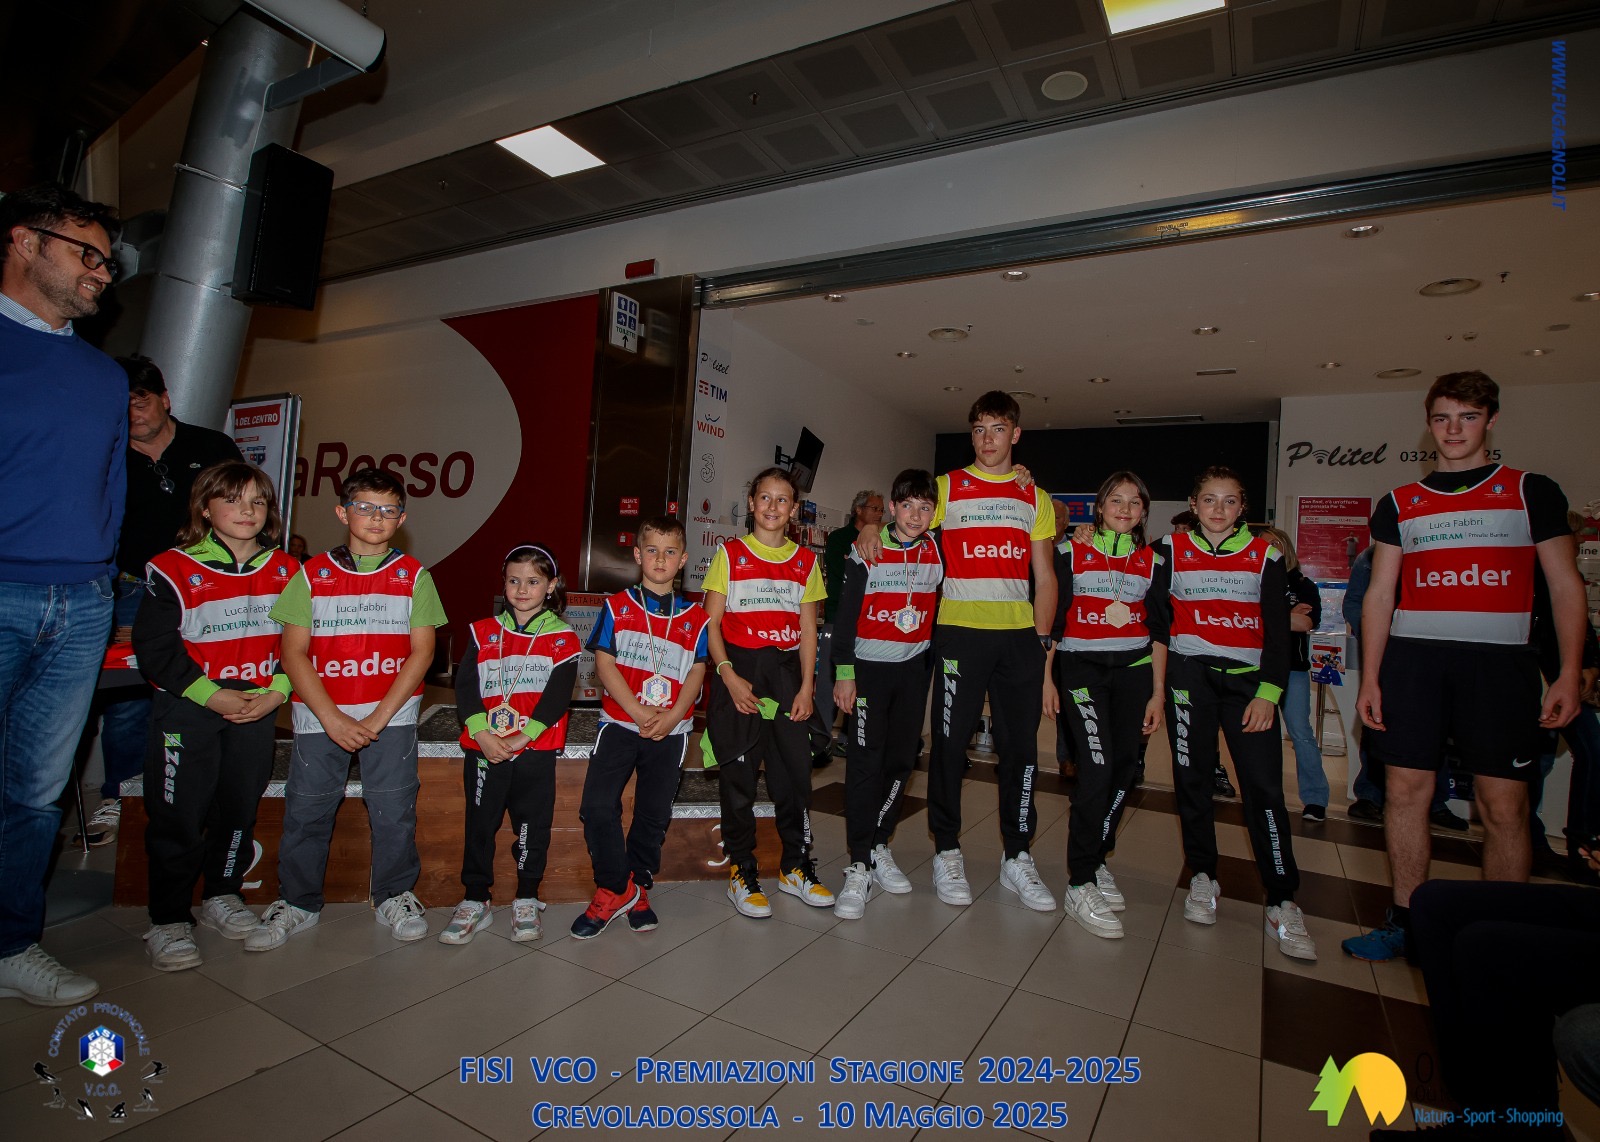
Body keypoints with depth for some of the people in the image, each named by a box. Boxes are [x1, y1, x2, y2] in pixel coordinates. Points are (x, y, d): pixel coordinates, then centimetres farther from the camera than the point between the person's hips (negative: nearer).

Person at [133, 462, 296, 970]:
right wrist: (211, 695, -16)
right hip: (186, 710, -3)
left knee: (241, 807, 13)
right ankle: (168, 919, 17)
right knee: (178, 816, 2)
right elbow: (154, 648, -9)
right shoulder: (173, 569, -7)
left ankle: (222, 894, 32)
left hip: (258, 709, 3)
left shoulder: (285, 571, 3)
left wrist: (277, 690, -9)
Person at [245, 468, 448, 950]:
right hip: (319, 716, 1)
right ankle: (297, 903, 26)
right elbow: (293, 652, 0)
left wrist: (379, 717, -10)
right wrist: (332, 718, -10)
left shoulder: (413, 576, 3)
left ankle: (394, 897, 21)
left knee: (394, 811, 1)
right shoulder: (313, 574, 5)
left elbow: (422, 651, -2)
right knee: (306, 811, 6)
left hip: (391, 716, -1)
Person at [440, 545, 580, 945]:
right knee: (479, 825, 9)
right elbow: (465, 687, 0)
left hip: (536, 751, -2)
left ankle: (526, 902, 22)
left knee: (532, 826, 5)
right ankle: (475, 902, 24)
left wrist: (519, 739, -15)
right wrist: (482, 735, -13)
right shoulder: (483, 632, 8)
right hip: (483, 750, 2)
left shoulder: (563, 638, 0)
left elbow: (556, 697, -8)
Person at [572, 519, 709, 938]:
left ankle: (638, 887, 28)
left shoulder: (694, 617, 5)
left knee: (654, 813, 8)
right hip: (620, 723, -1)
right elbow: (604, 663, -5)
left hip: (670, 730, 1)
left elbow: (696, 672, 1)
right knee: (597, 806, -8)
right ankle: (615, 888, 11)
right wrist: (639, 711, -15)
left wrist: (671, 716, -15)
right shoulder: (617, 607, 2)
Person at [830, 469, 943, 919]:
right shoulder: (867, 552, -7)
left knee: (901, 759, 8)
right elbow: (845, 614, -6)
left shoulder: (938, 553, 3)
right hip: (868, 667, -4)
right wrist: (843, 672, -9)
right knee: (865, 762, -7)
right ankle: (859, 868, -2)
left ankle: (879, 847, 25)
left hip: (914, 668, 4)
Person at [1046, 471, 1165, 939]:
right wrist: (1046, 678, -5)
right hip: (1080, 667, -4)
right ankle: (1080, 885, -9)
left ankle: (1096, 860, 24)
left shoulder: (1152, 560, 10)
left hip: (1133, 671, 4)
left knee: (1125, 768, 2)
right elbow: (1052, 619, 0)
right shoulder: (1071, 552, 1)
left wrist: (1157, 693, 6)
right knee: (1098, 764, -16)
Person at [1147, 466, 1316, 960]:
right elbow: (1156, 615, 5)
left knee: (1265, 788, -6)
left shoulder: (1264, 554, 5)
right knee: (1192, 779, 5)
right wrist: (1156, 679, -2)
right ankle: (1202, 878, 21)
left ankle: (1283, 904, 3)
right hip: (1189, 677, 1)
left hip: (1248, 680, 0)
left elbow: (1278, 629, 2)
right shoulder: (1172, 550, 6)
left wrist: (1268, 692, -6)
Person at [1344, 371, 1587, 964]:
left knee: (1505, 805, 0)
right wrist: (1369, 678, 3)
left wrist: (1569, 674, -4)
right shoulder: (1398, 504, 12)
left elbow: (1566, 587, 6)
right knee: (1406, 790, 2)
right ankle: (1405, 921, 14)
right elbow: (1379, 595, 10)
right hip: (1412, 659, 2)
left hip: (1500, 661, -1)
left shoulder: (1532, 492, 9)